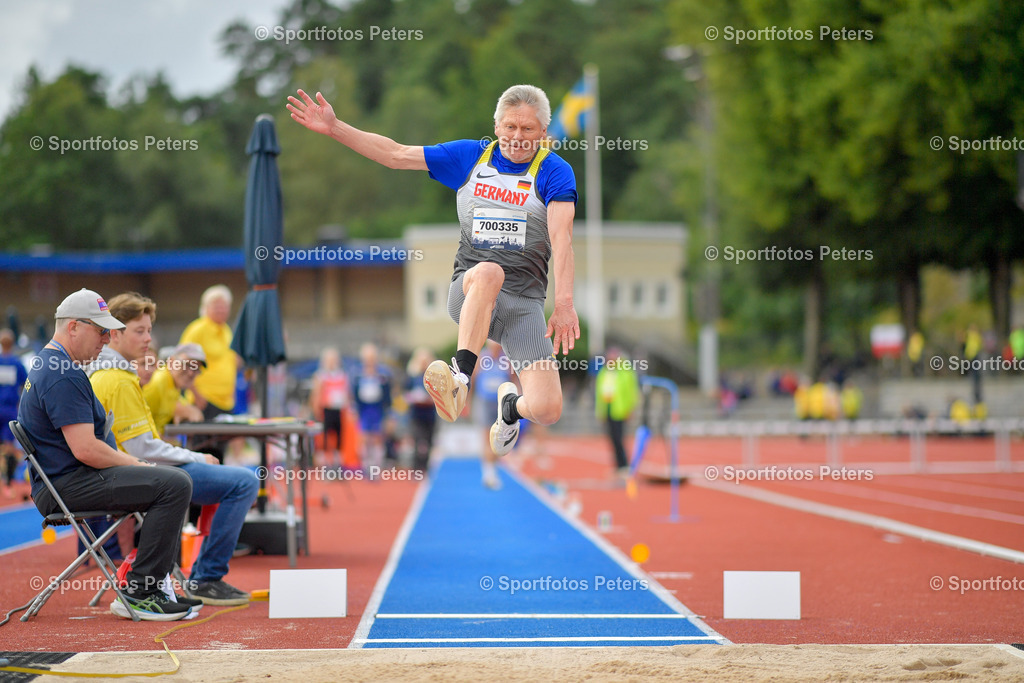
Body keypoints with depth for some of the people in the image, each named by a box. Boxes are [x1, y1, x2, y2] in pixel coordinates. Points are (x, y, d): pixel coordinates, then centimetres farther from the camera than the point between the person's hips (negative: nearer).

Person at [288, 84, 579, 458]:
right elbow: (396, 154, 12)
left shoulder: (554, 171, 1)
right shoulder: (469, 156, 10)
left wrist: (564, 303, -24)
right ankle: (459, 379, -43)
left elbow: (561, 236, -12)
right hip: (469, 291, 0)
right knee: (488, 271, -39)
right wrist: (334, 128, 5)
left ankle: (511, 406, 25)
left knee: (547, 410, -13)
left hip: (524, 301, 0)